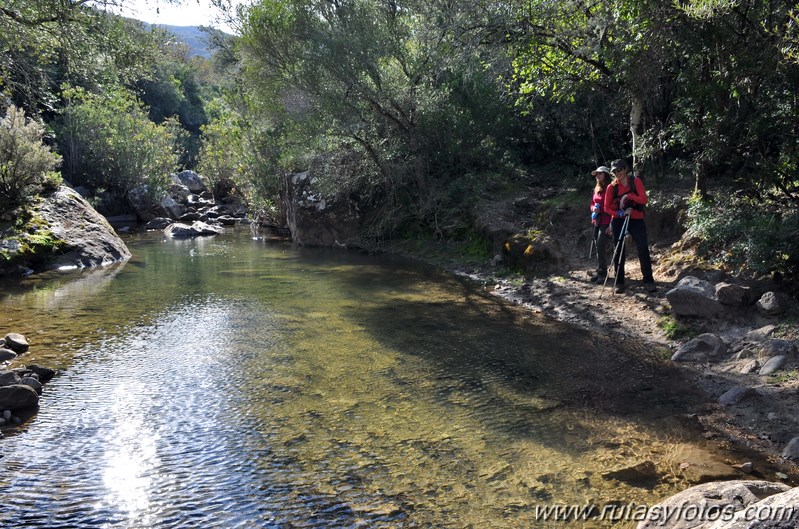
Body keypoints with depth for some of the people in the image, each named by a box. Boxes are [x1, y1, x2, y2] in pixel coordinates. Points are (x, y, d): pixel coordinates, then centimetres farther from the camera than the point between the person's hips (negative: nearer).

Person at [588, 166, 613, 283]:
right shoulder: (596, 189, 14)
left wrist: (611, 225, -18)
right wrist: (593, 208, -2)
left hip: (606, 222, -8)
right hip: (597, 221, 8)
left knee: (601, 247, -12)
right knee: (598, 247, 11)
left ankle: (602, 273, -4)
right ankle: (599, 272, 18)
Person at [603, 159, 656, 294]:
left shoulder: (635, 181, 0)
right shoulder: (611, 187, 2)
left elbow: (643, 199, -9)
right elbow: (607, 207, 1)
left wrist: (628, 195, -18)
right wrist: (621, 213, -13)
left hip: (636, 220, -1)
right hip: (618, 221, 1)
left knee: (643, 250, -8)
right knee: (619, 251, 4)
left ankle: (648, 281, -3)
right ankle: (619, 282, 12)